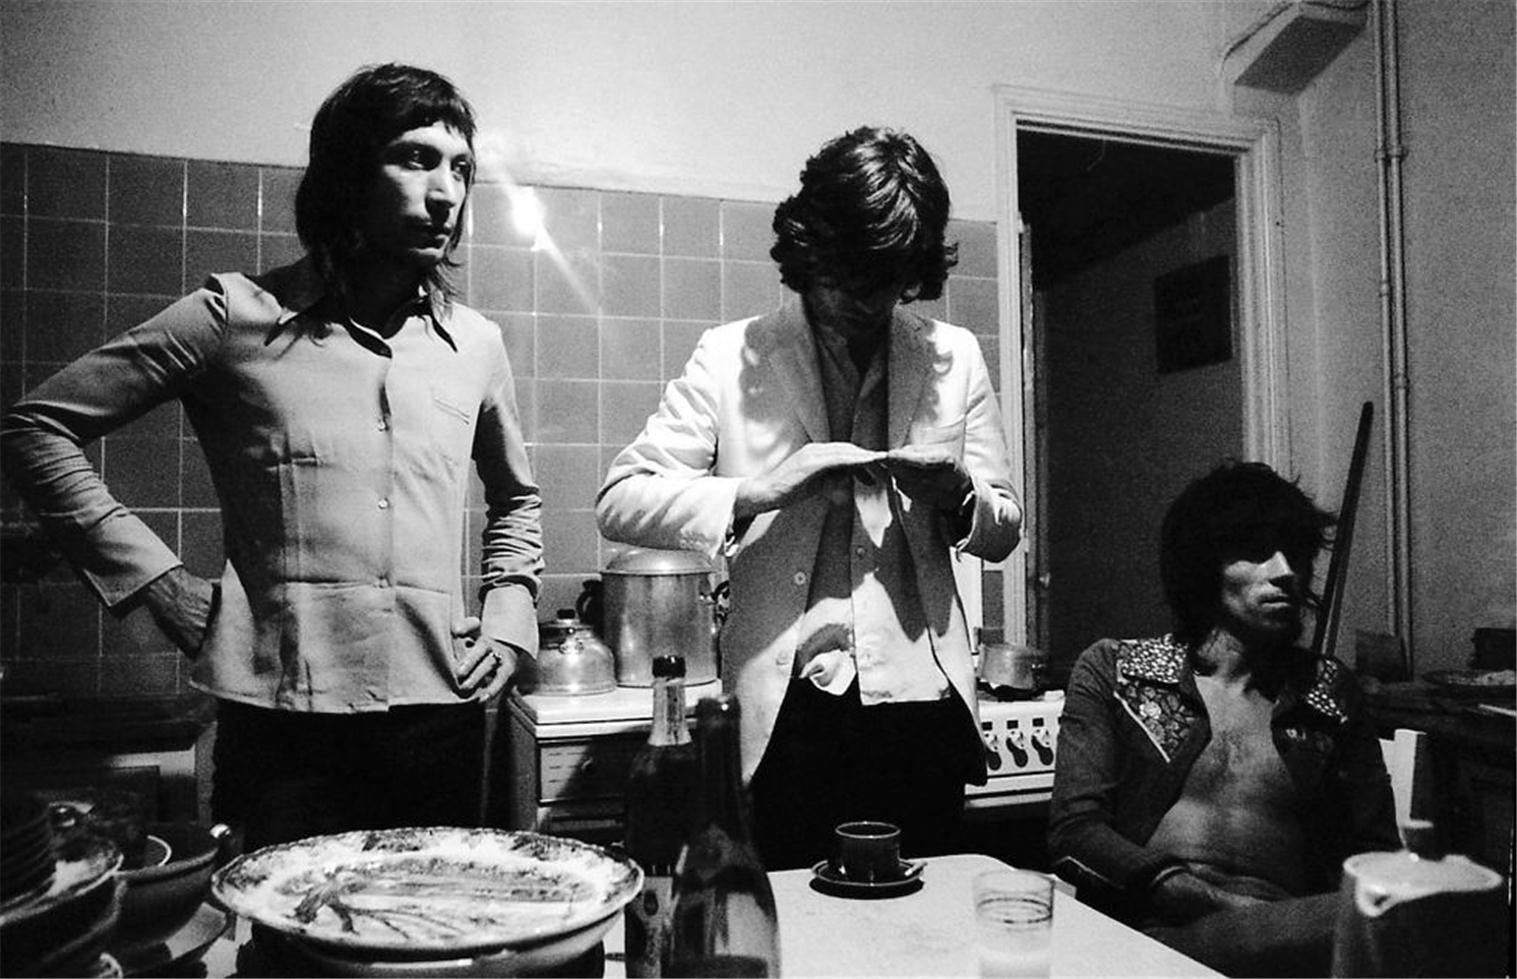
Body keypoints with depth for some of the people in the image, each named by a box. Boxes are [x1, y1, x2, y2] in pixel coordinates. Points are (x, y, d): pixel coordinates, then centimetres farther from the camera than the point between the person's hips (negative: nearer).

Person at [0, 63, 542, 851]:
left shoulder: (476, 345, 8)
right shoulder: (237, 316, -2)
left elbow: (517, 499, 24)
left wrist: (507, 616, 9)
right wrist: (159, 583, -4)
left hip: (443, 718, 3)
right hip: (281, 720, -3)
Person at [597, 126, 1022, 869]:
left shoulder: (954, 359, 10)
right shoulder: (729, 359, 1)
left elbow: (1003, 530, 16)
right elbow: (619, 502, -4)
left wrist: (957, 496, -7)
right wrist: (758, 492, -17)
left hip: (920, 703, 3)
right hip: (785, 707, -2)